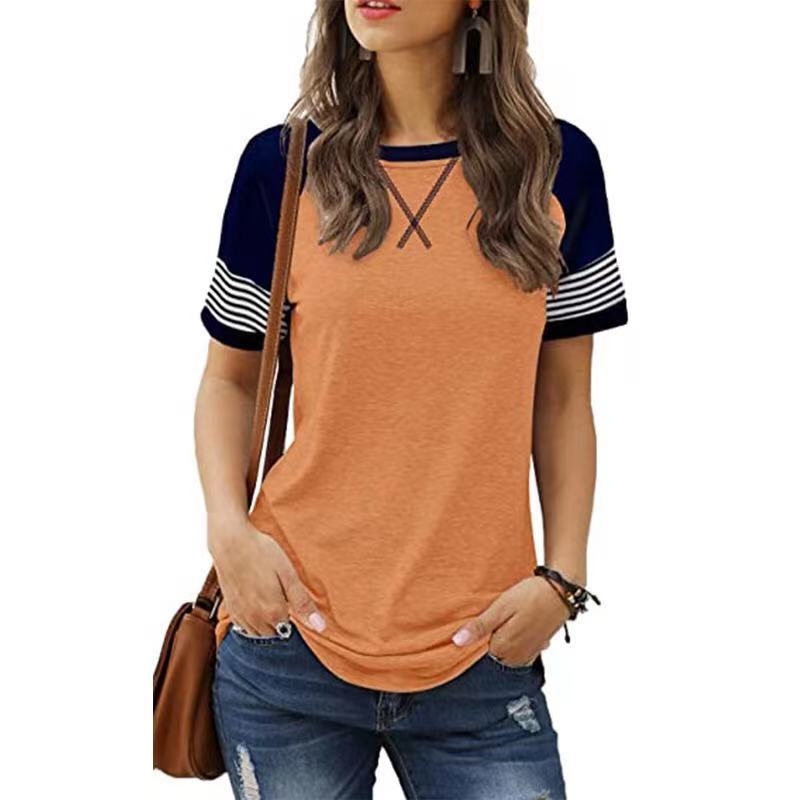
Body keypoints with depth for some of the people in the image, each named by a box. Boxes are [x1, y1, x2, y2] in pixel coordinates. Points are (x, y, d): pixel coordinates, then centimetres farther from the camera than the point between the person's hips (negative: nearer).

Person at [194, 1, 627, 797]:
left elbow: (562, 397, 6)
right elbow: (229, 377, 8)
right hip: (290, 642, 0)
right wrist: (228, 527, -7)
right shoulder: (283, 165, 0)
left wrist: (562, 576, -3)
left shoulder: (556, 166, 1)